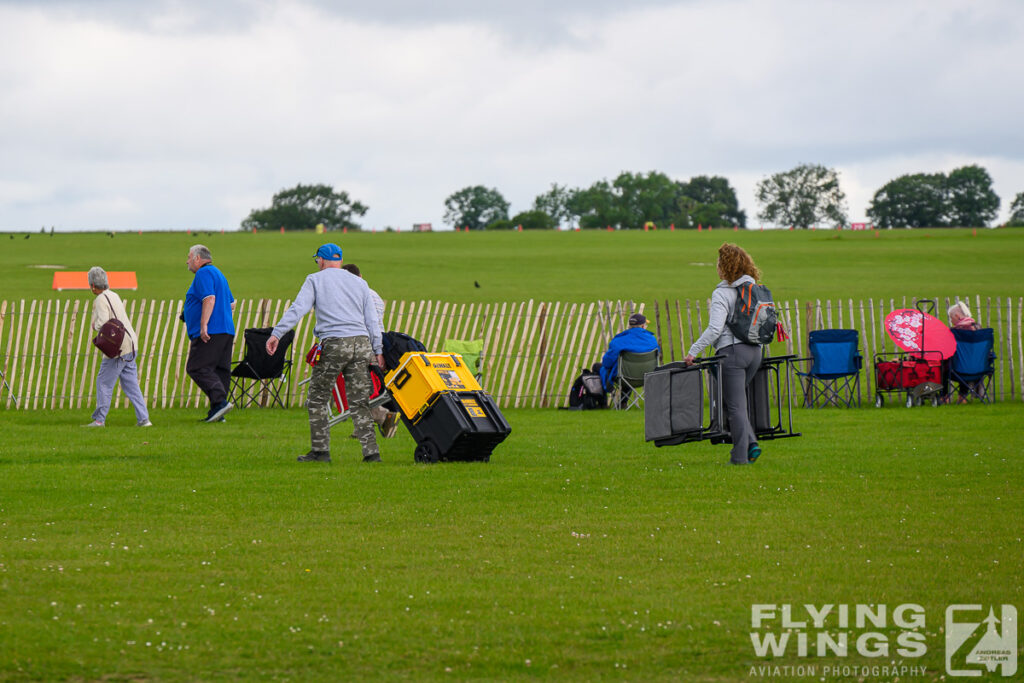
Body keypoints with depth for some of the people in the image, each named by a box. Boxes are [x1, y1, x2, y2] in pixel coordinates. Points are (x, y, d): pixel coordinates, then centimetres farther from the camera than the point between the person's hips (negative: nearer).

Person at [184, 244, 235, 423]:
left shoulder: (204, 273, -6)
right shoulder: (218, 274, 24)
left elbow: (210, 298, -20)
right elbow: (231, 304, 27)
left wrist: (204, 324, -24)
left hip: (210, 332, -10)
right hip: (226, 331, 10)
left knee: (197, 368, -11)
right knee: (220, 370, 6)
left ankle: (220, 401, -24)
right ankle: (216, 413, 5)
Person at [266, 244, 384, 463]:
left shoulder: (315, 280, 8)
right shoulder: (360, 283, 21)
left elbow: (298, 308, -5)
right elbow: (372, 320, 19)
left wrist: (276, 333, -9)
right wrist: (377, 350, 19)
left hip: (333, 345, -4)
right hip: (361, 343, 4)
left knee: (318, 398, 7)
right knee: (359, 401, 6)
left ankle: (320, 450, 5)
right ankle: (371, 451, -1)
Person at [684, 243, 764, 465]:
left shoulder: (722, 293, -10)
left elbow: (715, 329, -18)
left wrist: (693, 351, -14)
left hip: (732, 351, -7)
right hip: (755, 351, 7)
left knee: (735, 405, -2)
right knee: (736, 401, 18)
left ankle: (740, 455, -1)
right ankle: (751, 444, 6)